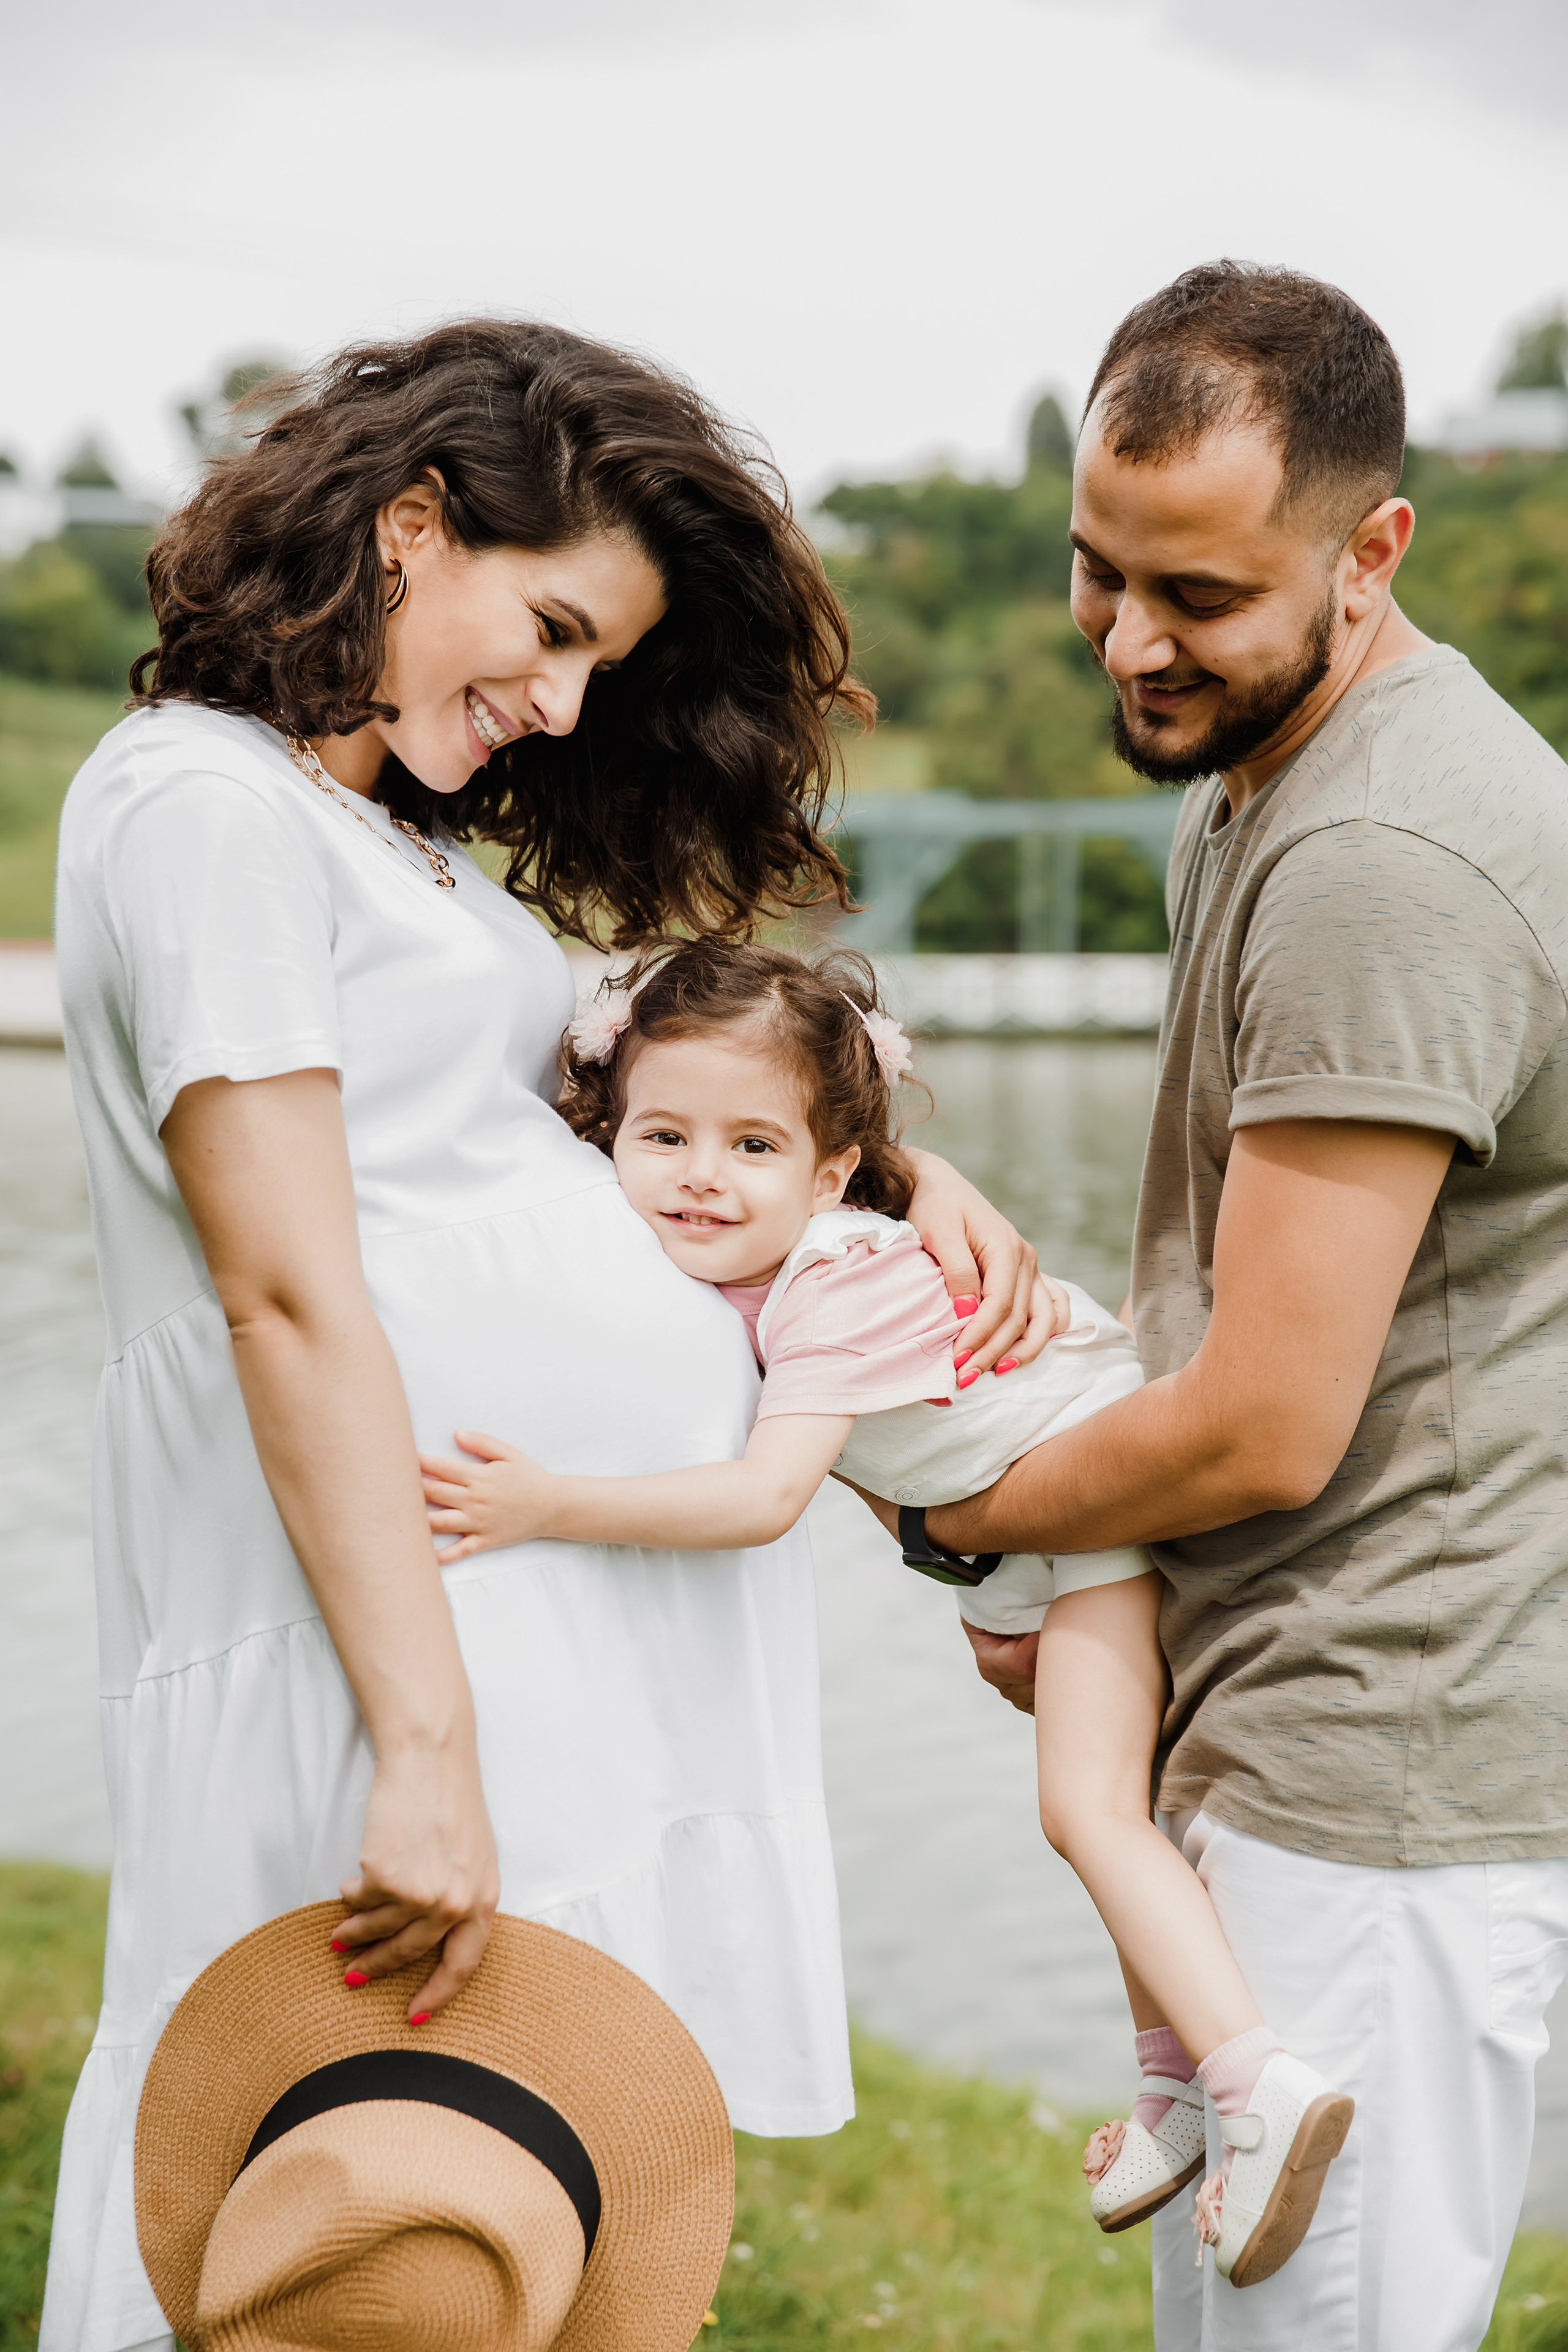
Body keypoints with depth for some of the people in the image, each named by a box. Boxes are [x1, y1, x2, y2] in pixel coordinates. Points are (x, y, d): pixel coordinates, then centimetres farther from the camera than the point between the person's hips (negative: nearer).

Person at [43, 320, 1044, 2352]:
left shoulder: (407, 841, 20)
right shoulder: (207, 804, -10)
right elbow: (291, 1294, -17)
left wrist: (894, 1164, 10)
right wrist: (424, 1747, -21)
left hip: (607, 1615, 9)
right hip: (408, 1595, -9)